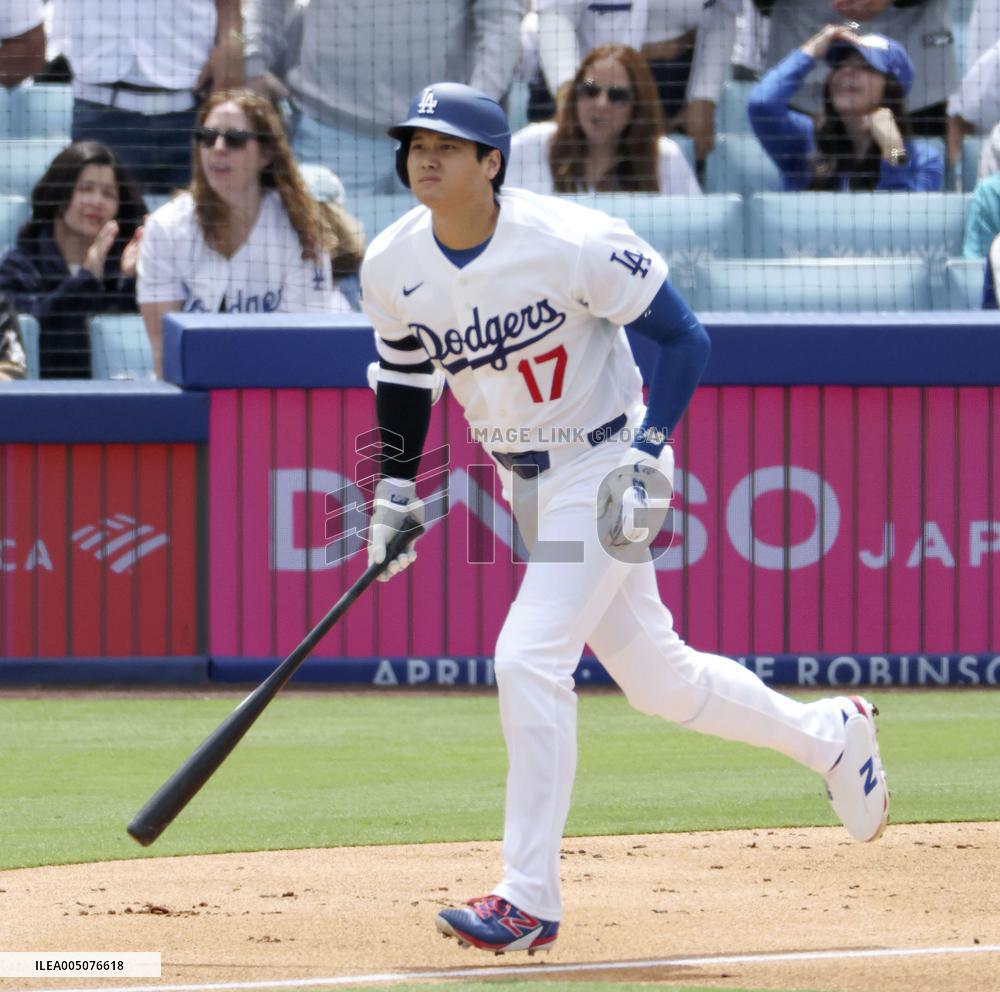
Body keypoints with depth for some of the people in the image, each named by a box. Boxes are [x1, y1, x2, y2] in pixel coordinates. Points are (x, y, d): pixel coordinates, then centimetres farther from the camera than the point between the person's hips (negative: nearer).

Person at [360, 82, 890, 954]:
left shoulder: (573, 243, -23)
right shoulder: (393, 267, -6)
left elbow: (685, 338, -15)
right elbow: (404, 374, 13)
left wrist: (648, 453, -23)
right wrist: (395, 490, 6)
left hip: (607, 466, -7)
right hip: (526, 482, 7)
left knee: (528, 659, -19)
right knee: (655, 677, 14)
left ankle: (529, 899, -12)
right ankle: (830, 735, 38)